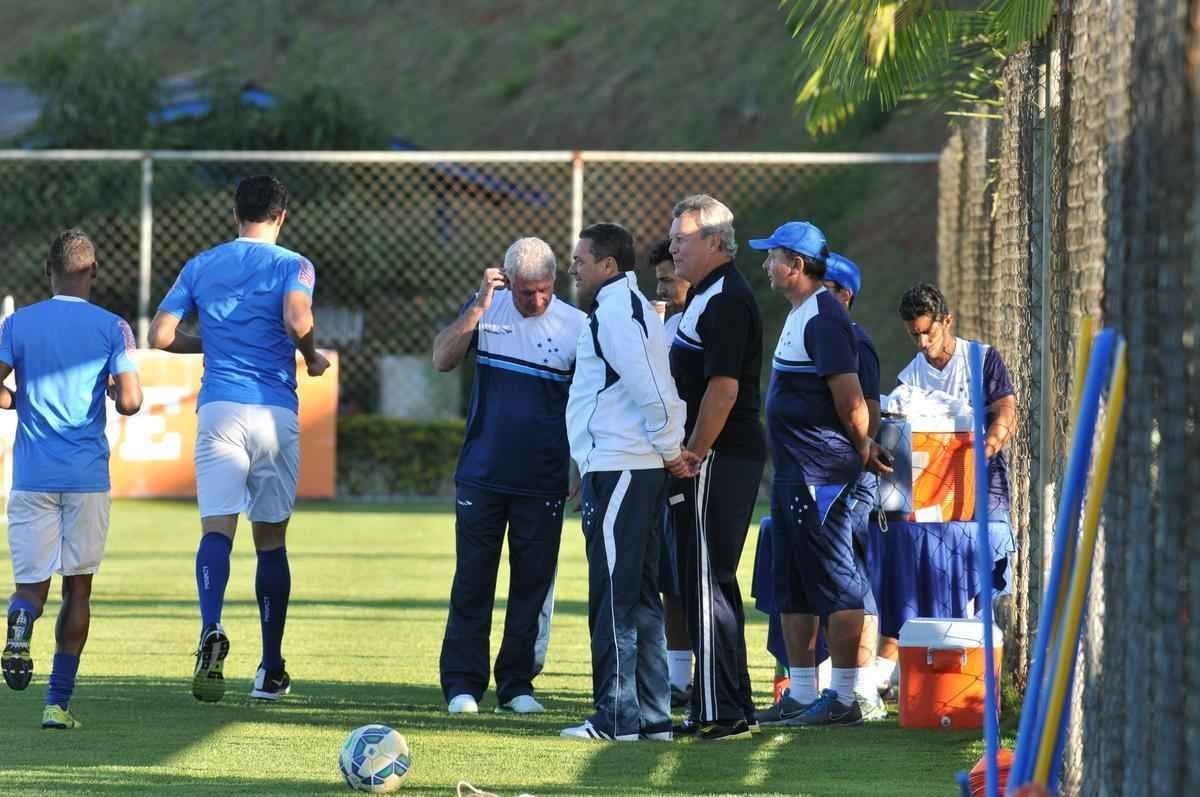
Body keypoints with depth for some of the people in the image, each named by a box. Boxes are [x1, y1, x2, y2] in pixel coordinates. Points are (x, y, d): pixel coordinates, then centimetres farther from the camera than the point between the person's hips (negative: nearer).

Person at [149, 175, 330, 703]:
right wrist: (313, 358, 2)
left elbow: (161, 336, 8)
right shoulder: (293, 265, 1)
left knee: (217, 530, -9)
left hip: (219, 408, 1)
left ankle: (212, 630, -37)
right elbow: (296, 320, -18)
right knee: (271, 540, 10)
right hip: (275, 412, -1)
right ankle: (271, 671, 15)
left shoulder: (201, 266, 11)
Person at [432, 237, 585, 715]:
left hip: (544, 481, 0)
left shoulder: (576, 326, -1)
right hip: (482, 475, 0)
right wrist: (479, 306, -18)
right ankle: (463, 684, 6)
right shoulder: (486, 310, 2)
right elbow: (442, 360, -9)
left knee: (532, 585, 4)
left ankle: (516, 684, 12)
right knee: (472, 582, 1)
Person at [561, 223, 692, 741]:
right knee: (638, 596, 13)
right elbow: (653, 388, 18)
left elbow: (650, 388, -21)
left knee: (614, 595, -8)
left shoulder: (616, 310, -12)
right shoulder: (630, 307, 20)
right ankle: (652, 715, 15)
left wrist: (671, 449, -12)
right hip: (640, 471, 10)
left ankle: (617, 717, -8)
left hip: (618, 472, -10)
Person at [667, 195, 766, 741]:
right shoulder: (706, 296, 18)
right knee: (711, 581, 14)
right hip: (725, 458, 11)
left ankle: (722, 711, -8)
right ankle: (729, 709, 19)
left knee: (709, 582, -9)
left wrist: (692, 456, -18)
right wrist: (689, 456, 19)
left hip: (718, 459, -11)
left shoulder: (725, 300, -15)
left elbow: (722, 389, -22)